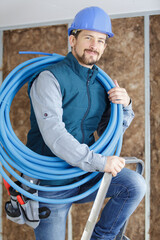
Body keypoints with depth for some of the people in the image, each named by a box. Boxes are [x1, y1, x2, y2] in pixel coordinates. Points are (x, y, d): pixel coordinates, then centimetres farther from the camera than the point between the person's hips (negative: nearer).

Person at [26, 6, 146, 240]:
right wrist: (99, 162, -28)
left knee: (135, 185, -17)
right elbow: (53, 135, -27)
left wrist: (124, 106, -10)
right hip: (52, 181, -4)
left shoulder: (101, 83, 5)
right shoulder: (50, 78, -16)